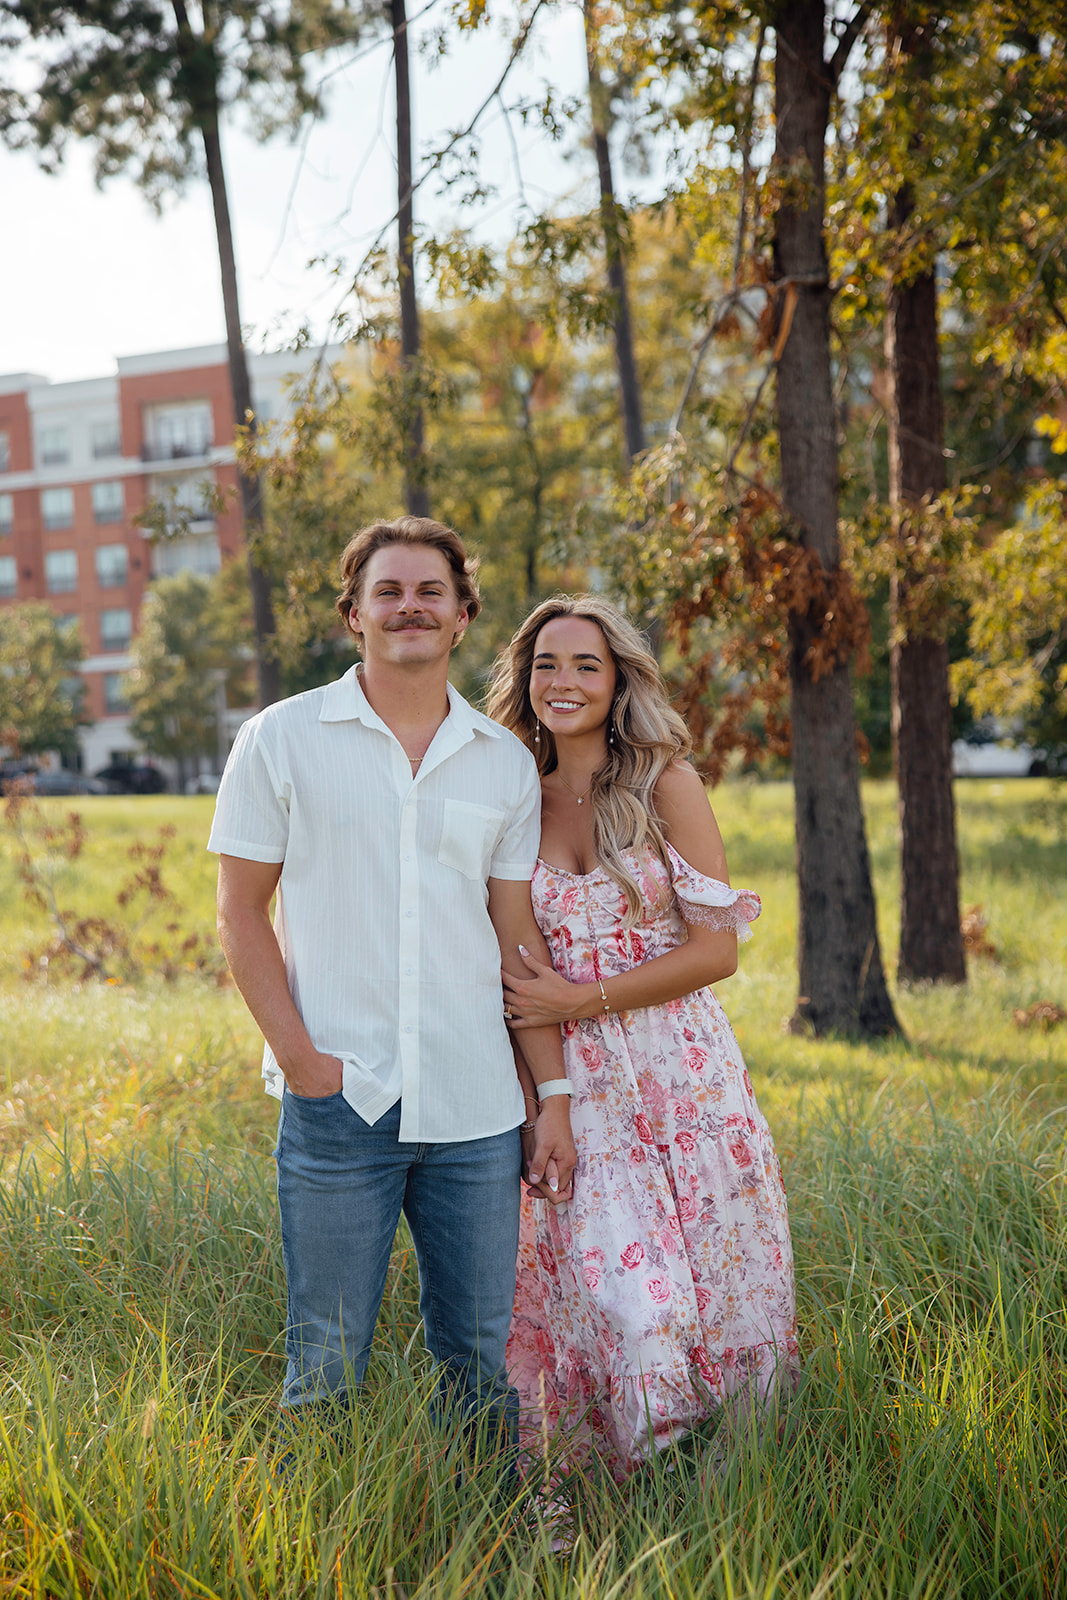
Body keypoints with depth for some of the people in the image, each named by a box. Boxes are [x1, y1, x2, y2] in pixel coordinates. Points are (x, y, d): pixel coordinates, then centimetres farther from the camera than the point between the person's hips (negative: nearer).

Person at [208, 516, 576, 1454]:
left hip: (476, 1105, 3)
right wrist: (298, 1054, -8)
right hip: (339, 1099, -2)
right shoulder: (283, 740, 2)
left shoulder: (504, 763, 9)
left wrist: (555, 1095, 6)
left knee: (480, 1360, 11)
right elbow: (241, 912, 2)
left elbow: (519, 938, 10)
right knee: (326, 1367, 4)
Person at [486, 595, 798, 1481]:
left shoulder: (665, 783, -2)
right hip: (571, 1085, 2)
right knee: (614, 1296, -6)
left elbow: (716, 948, -7)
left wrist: (581, 1000, -11)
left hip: (680, 1072, -2)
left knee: (699, 1282, 1)